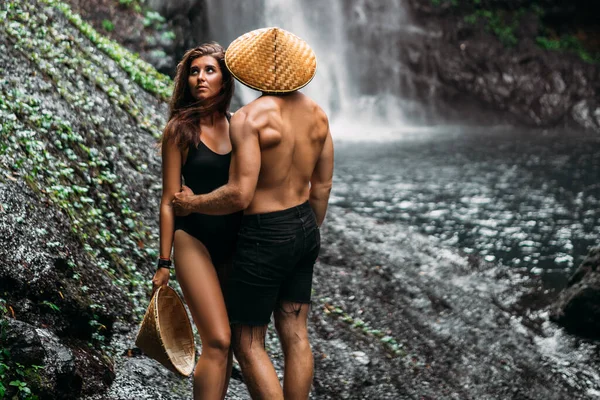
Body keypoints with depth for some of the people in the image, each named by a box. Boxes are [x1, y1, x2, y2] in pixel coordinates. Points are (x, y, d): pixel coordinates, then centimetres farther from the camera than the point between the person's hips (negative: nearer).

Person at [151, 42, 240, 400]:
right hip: (195, 240, -4)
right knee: (218, 341, -13)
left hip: (235, 241, 4)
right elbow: (170, 200, -3)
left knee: (225, 342, 10)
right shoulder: (180, 130, -5)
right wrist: (164, 262, -3)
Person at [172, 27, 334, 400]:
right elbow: (322, 187, 9)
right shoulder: (317, 112, 2)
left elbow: (240, 195, -24)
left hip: (264, 238, -7)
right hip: (304, 229, 7)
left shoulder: (249, 118, -21)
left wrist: (194, 203, -7)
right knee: (295, 335, 14)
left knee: (247, 344, 5)